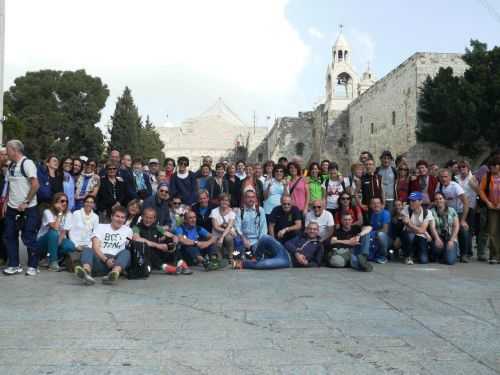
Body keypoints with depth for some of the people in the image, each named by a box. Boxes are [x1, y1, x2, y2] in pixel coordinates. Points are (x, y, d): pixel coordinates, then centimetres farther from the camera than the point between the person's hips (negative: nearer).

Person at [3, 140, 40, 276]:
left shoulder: (27, 163, -12)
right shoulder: (11, 165, 11)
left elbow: (35, 185, -19)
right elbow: (9, 186, 18)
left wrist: (26, 202, -17)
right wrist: (6, 202, 9)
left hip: (27, 209, -8)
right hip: (12, 208, 8)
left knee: (29, 238, 0)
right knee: (9, 236, 9)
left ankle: (32, 266, 12)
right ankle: (14, 265, 18)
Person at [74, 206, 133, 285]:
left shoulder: (128, 230, 20)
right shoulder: (101, 227, 14)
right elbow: (95, 247, 0)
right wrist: (106, 260, -18)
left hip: (116, 261, 0)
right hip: (100, 259, 0)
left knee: (126, 252, -29)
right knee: (87, 250, -26)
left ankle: (114, 274, -59)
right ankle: (86, 272, -59)